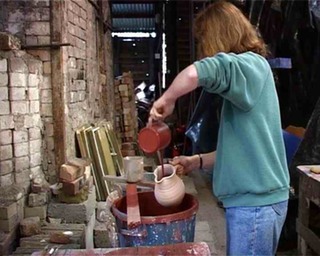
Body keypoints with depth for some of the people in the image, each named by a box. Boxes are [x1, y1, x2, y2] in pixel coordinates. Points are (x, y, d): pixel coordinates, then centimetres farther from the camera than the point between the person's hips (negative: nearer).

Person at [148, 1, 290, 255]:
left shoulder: (251, 64, -13)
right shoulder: (251, 71, 16)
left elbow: (195, 73, -36)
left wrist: (167, 100, -19)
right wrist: (197, 161, 14)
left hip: (255, 202, -9)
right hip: (256, 197, 9)